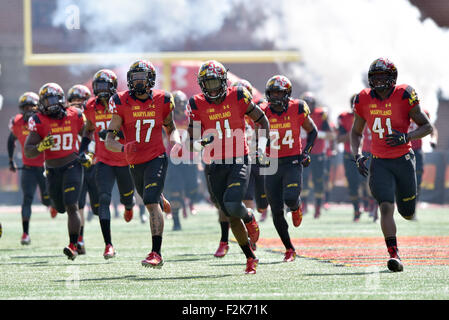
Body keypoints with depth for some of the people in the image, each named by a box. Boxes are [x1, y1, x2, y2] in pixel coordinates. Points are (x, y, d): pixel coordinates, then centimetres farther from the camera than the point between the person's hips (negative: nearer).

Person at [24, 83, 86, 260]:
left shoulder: (75, 116, -6)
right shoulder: (39, 121, -9)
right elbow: (28, 151, -12)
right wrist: (41, 147, -31)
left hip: (72, 166, -2)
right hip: (52, 170, 2)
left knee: (71, 207, -16)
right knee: (61, 208, 16)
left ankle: (73, 246, -19)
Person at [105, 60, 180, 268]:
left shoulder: (161, 100, -3)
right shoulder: (121, 102, -8)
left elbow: (170, 127, 16)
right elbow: (109, 140, -12)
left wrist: (176, 140, -7)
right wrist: (123, 148, -33)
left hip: (157, 159, -3)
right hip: (135, 163, 3)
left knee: (152, 203, -19)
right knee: (150, 202, 18)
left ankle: (156, 253, -22)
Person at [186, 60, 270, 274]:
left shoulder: (237, 97, -5)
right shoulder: (197, 105, -2)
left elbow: (262, 120, 7)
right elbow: (192, 141, 0)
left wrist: (262, 144, -5)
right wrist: (200, 142, -22)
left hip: (240, 162, -2)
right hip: (216, 166, 3)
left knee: (232, 204, -24)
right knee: (232, 217, 6)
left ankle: (249, 218, 11)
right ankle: (250, 258, 21)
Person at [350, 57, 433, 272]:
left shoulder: (404, 95, -9)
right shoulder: (363, 99, 0)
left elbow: (427, 127, -4)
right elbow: (356, 132, 15)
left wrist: (406, 137, -21)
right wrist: (357, 155, -2)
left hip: (403, 160, -1)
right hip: (380, 163, 1)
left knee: (407, 213, 11)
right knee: (386, 207, -18)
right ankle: (394, 254, -18)